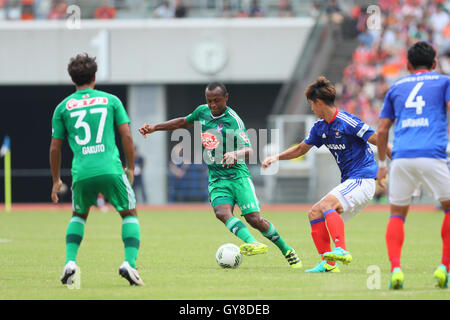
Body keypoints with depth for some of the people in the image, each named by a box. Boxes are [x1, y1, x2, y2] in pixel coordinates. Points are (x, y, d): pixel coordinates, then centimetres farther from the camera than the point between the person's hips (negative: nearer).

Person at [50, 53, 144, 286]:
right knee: (130, 214, 15)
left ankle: (70, 262, 7)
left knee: (78, 216, 26)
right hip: (111, 169, -2)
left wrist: (56, 180, 24)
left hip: (81, 172, 2)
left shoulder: (63, 107, 12)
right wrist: (131, 169, 17)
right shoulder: (111, 100, 10)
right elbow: (126, 136, 5)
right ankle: (129, 263, -6)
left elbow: (55, 147, 14)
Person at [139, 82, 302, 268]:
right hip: (216, 178, 5)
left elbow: (248, 150, -22)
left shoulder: (233, 121, -12)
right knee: (222, 212, -26)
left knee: (254, 219, -13)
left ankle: (288, 251, 6)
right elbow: (184, 122, 27)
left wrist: (235, 154, -43)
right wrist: (154, 127, 24)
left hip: (237, 175, -5)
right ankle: (251, 243, -44)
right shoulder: (202, 112, 7)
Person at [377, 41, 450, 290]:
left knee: (397, 215, 13)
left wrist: (382, 163, 30)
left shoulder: (396, 87, 22)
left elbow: (382, 131, 20)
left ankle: (395, 268, -8)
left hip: (401, 157, 2)